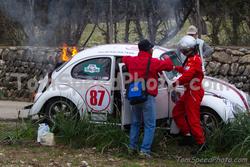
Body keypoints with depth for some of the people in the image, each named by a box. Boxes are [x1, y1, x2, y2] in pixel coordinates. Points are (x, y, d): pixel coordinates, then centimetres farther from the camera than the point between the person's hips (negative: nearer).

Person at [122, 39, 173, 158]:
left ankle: (132, 147, 21)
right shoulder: (153, 62, -11)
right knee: (150, 125, -2)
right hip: (148, 97, -6)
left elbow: (124, 59, 29)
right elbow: (169, 66, -1)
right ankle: (145, 150, -9)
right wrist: (167, 59, 20)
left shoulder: (131, 61, 6)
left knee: (135, 123, 20)